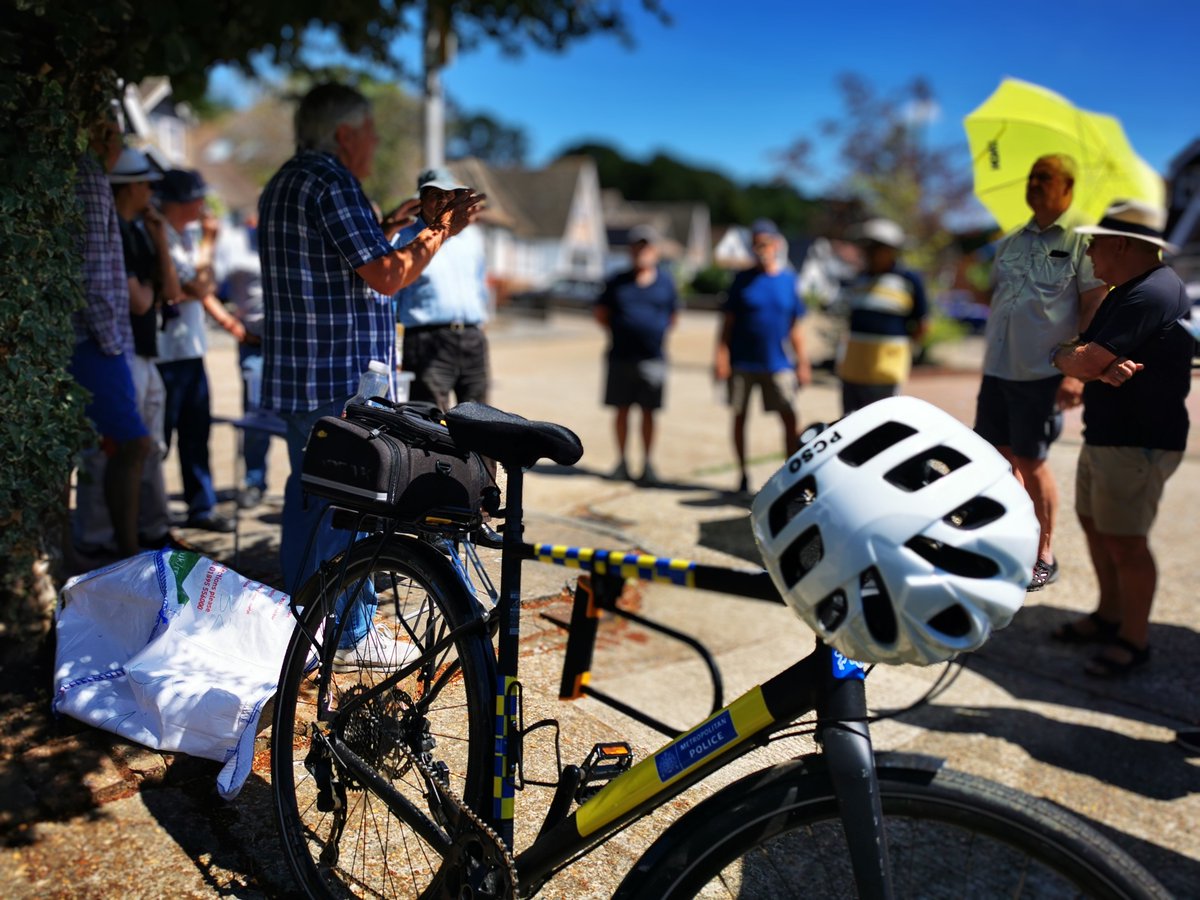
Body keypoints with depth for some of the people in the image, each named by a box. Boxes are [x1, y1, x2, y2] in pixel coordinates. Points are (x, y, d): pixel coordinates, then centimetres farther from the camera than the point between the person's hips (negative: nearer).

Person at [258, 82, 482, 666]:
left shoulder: (283, 184, 18)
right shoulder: (330, 182, -15)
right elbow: (386, 276, -19)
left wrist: (385, 227, 21)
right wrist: (440, 229, -7)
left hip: (295, 378, 10)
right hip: (341, 382, -10)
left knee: (308, 495, 16)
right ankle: (350, 635, 9)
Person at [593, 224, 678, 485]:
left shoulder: (666, 283, 7)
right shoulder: (618, 282, 6)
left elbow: (672, 317, 16)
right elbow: (600, 312, 13)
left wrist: (655, 334, 2)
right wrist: (620, 332, 3)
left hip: (652, 359, -1)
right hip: (620, 356, 1)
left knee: (648, 412, 2)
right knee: (622, 410, 5)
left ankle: (647, 464, 9)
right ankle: (622, 461, 16)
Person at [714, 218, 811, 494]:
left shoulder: (789, 279, 5)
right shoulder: (743, 279, 3)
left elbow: (796, 326, 9)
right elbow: (728, 321, 3)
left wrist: (803, 362, 6)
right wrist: (721, 357, -6)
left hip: (778, 364, 0)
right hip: (741, 362, 0)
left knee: (789, 418, -6)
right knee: (740, 416, 6)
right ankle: (743, 474, 20)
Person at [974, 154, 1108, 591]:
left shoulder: (1081, 241, -4)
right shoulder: (1010, 241, 15)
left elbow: (1094, 309, -8)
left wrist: (1077, 371, -17)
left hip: (1044, 374, -6)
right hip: (998, 370, 6)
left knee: (1031, 462, -1)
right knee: (1001, 456, 9)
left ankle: (1044, 557, 13)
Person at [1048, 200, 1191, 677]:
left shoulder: (1150, 295, -20)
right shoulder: (1126, 293, 16)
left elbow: (1084, 362, -25)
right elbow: (1083, 351, 8)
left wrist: (1062, 355, -2)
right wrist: (1101, 366, -16)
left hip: (1138, 443, -11)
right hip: (1105, 434, 11)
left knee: (1123, 540, -4)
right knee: (1094, 522, 18)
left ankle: (1134, 640, 10)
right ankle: (1109, 614, 33)